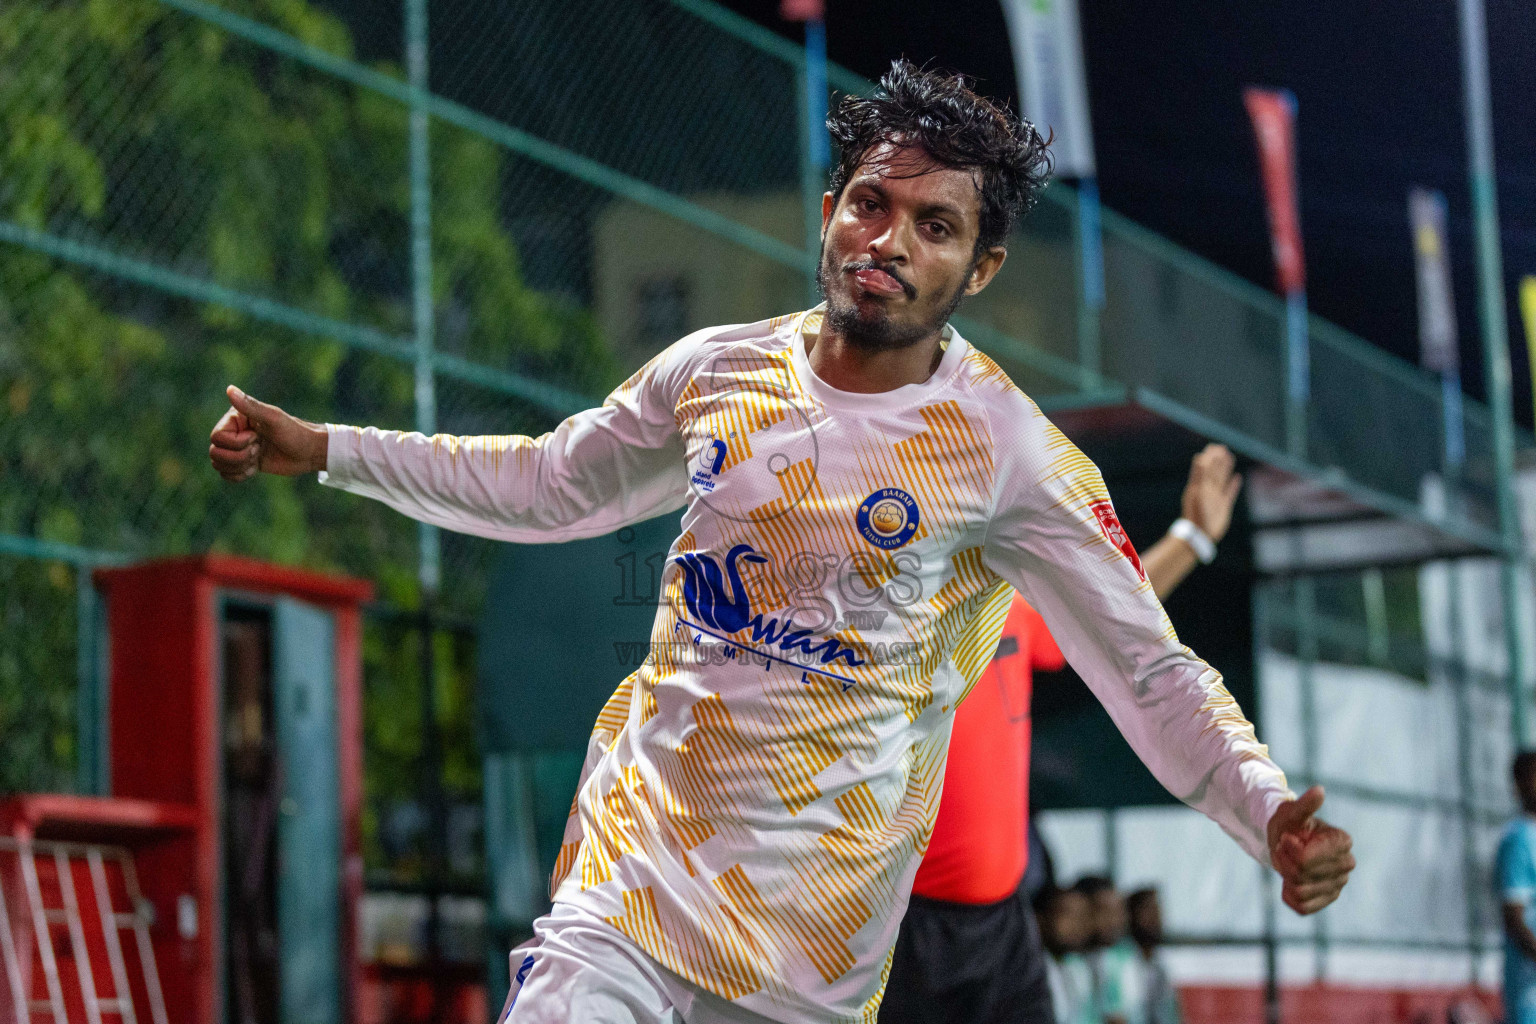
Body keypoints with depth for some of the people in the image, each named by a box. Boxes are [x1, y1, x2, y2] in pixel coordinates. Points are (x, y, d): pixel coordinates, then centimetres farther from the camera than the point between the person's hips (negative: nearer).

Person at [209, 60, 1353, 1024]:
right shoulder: (718, 370, 3)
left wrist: (1272, 816, -25)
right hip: (627, 882, 3)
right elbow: (544, 486, 20)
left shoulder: (1011, 453, -9)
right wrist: (322, 449, 17)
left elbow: (1156, 673, -8)